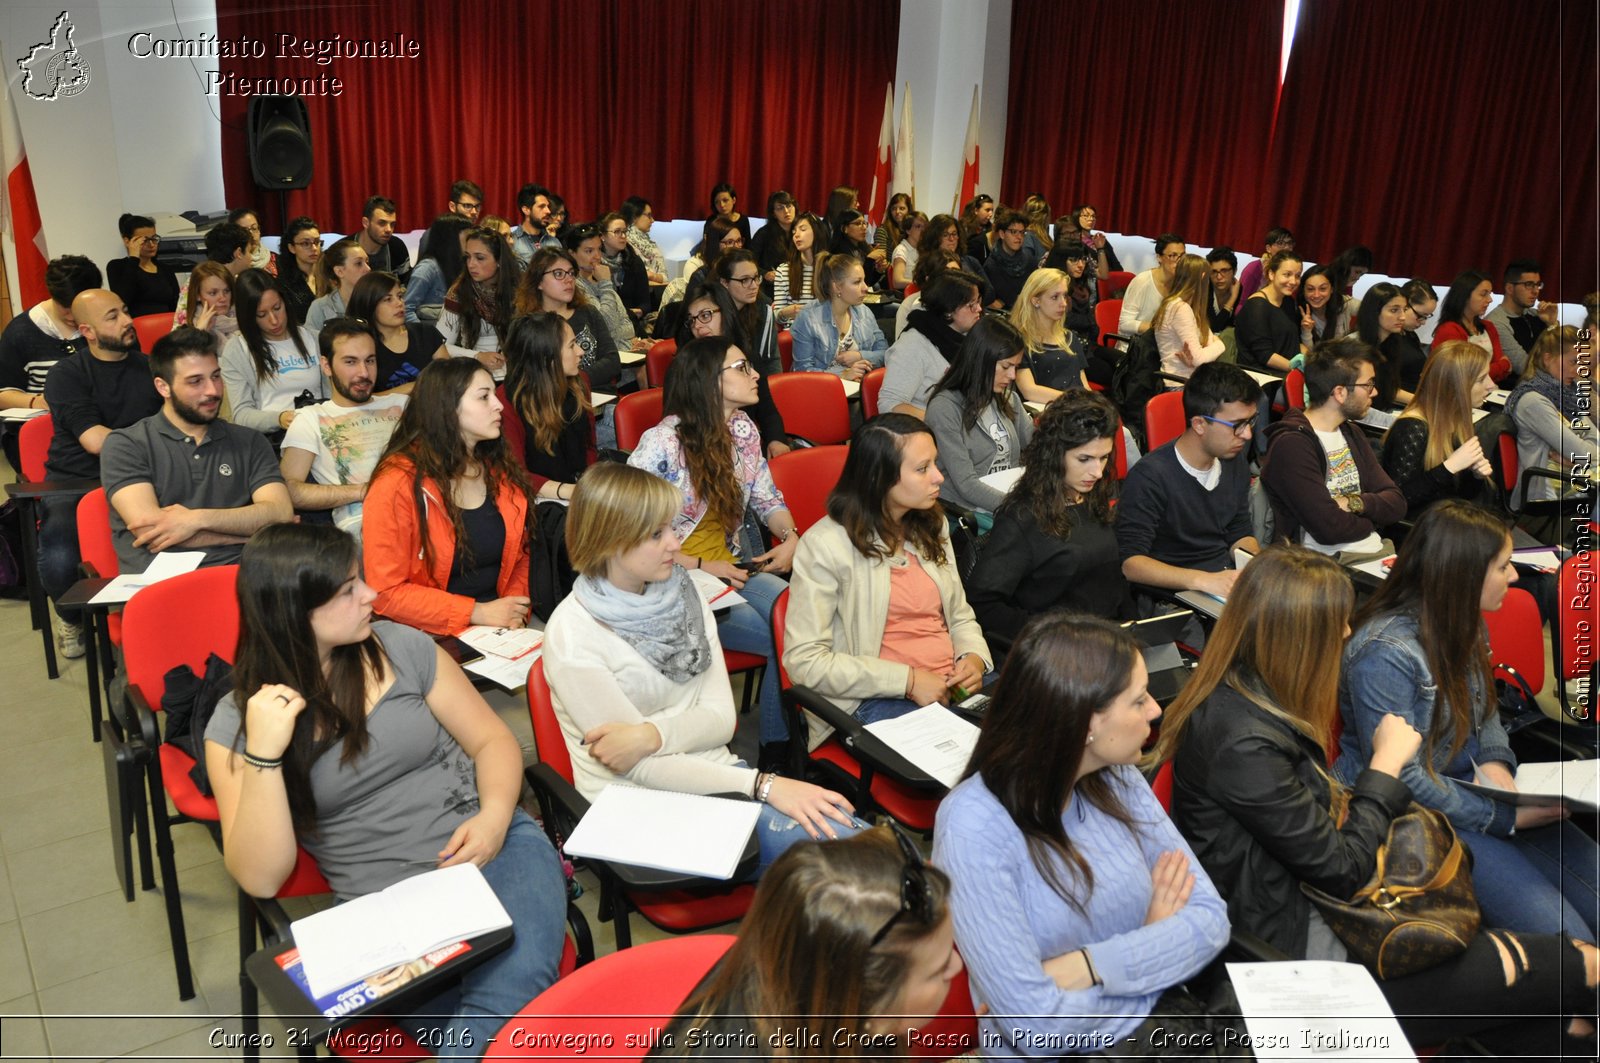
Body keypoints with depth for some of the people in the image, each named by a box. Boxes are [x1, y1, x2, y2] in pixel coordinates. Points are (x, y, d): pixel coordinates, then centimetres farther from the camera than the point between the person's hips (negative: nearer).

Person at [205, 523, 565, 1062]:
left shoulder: (402, 648, 5)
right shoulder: (234, 726, 1)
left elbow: (492, 741, 10)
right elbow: (261, 878, -5)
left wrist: (494, 818, -10)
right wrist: (263, 753, -18)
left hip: (498, 849, 2)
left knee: (518, 979, -32)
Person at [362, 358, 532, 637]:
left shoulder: (501, 472, 8)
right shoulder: (398, 483, -11)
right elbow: (386, 592, -12)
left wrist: (515, 611, -5)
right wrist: (477, 613, -16)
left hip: (499, 627, 6)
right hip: (435, 635, -5)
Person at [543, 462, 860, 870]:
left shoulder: (684, 596, 4)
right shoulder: (570, 635, -14)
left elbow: (721, 717, -1)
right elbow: (641, 769, -15)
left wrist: (651, 734, -22)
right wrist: (762, 784, -22)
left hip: (708, 771, 6)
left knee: (852, 838, -19)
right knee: (806, 840, -26)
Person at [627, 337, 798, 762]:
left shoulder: (743, 429, 5)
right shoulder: (662, 445, -17)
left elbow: (767, 498, 16)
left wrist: (790, 536, -4)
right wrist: (702, 567, -20)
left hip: (735, 567, 7)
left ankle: (781, 743, -5)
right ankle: (775, 752, -3)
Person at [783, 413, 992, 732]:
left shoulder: (931, 526, 14)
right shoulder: (825, 545, -9)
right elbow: (803, 659, -13)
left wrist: (974, 657, -2)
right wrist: (907, 681, -16)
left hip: (954, 684, 7)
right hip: (875, 700, -7)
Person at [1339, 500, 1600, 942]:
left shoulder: (1466, 623, 2)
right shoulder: (1385, 653, -25)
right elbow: (1400, 779, -23)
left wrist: (1495, 760, -3)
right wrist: (1505, 817, -18)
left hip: (1473, 788, 8)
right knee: (1560, 934, -18)